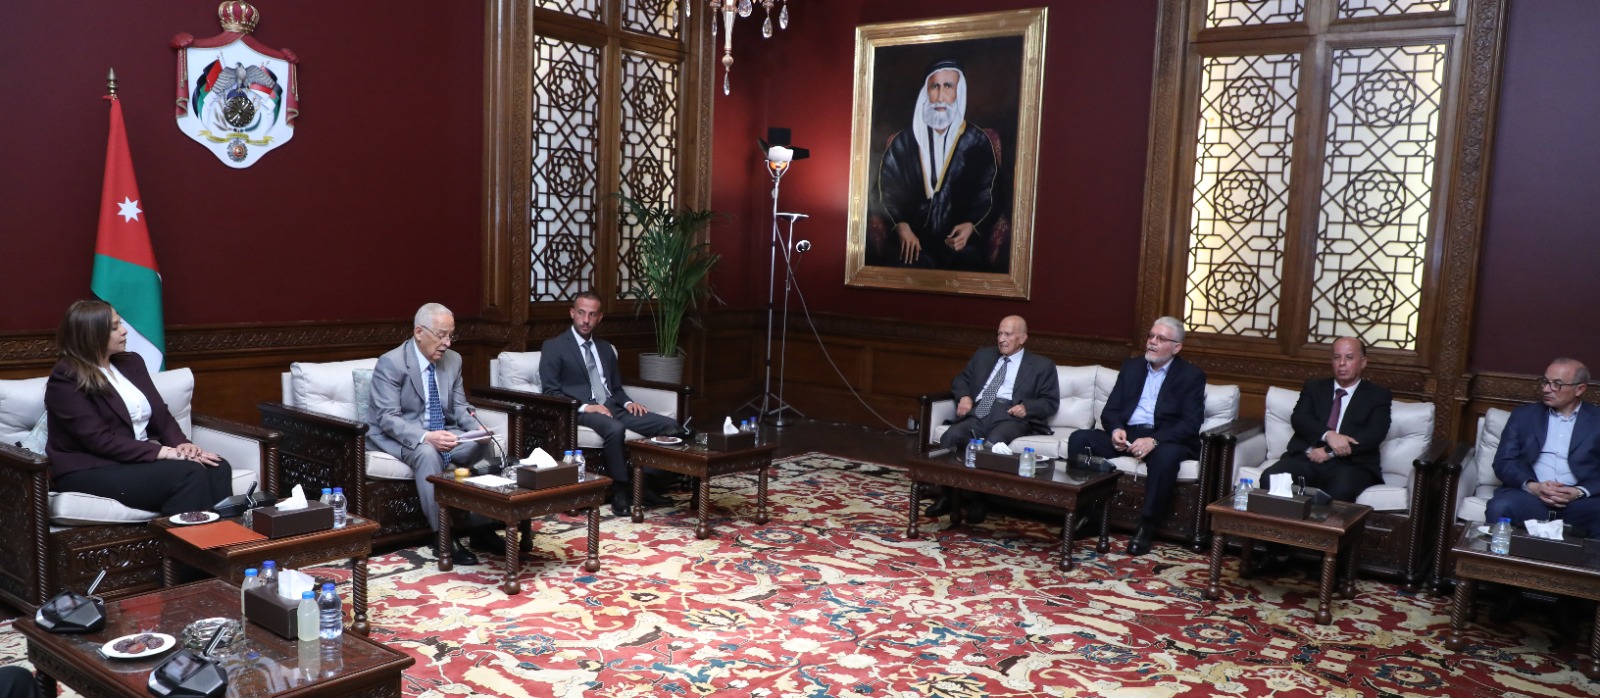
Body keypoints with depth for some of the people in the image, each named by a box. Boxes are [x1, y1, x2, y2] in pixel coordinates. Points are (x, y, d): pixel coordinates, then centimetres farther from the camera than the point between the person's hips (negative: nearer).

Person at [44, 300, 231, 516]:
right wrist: (165, 452, -22)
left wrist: (181, 444, -10)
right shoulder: (66, 379, -9)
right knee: (189, 473, -31)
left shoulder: (131, 362, 14)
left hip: (143, 456, 7)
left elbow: (160, 414, 12)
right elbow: (100, 440, -17)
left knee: (217, 468, -23)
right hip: (89, 472, -7)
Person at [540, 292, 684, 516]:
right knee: (615, 429, -40)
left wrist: (627, 403, 0)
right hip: (580, 412, -6)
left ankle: (645, 483, -7)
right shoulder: (553, 347, 2)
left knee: (669, 426, -15)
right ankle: (621, 489, -24)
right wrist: (585, 407, -20)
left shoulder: (606, 348, 22)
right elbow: (550, 393, -6)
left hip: (612, 408, 6)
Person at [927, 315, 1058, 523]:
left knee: (992, 444, -38)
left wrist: (1027, 407, -10)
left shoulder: (1042, 365, 16)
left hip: (1009, 415, -3)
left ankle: (978, 498, -22)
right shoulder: (983, 355, 28)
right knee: (950, 437, -30)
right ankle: (949, 493, -19)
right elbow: (960, 379, 29)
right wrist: (964, 396, 5)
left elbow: (1051, 401, 11)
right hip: (978, 412, 4)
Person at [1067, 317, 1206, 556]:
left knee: (1166, 455, -38)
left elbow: (1191, 423, -10)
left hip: (1166, 439, -4)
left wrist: (1154, 440, -26)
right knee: (1079, 438, -19)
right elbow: (1110, 409, 11)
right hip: (1126, 434, 4)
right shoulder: (1131, 366, 16)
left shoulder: (1192, 375, 2)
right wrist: (1115, 429, -14)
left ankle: (1146, 527, -27)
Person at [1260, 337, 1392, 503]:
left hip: (1351, 464, -2)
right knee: (1270, 479, -29)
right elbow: (1298, 419, 3)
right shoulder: (1314, 387, 20)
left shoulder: (1378, 395, 13)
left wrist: (1330, 452, -14)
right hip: (1307, 458, 2)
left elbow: (1374, 434, -3)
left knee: (1341, 490, -38)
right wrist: (1328, 435, -17)